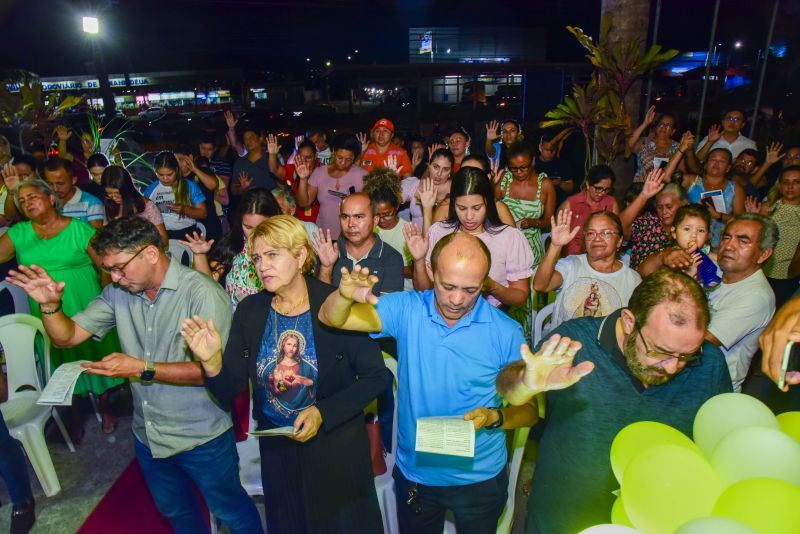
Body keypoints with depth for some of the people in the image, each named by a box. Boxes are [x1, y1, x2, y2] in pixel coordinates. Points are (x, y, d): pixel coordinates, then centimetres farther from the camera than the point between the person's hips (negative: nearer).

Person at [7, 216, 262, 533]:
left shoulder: (202, 293, -24)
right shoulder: (118, 293, -3)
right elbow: (66, 337, 1)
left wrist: (143, 369, -30)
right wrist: (50, 304, -18)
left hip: (202, 436, -6)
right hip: (148, 435, 6)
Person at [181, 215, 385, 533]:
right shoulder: (249, 311, -7)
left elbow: (375, 377, -14)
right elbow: (228, 393, -6)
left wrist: (323, 413, -22)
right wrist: (212, 361, -26)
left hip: (338, 447, -3)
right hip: (277, 450, 3)